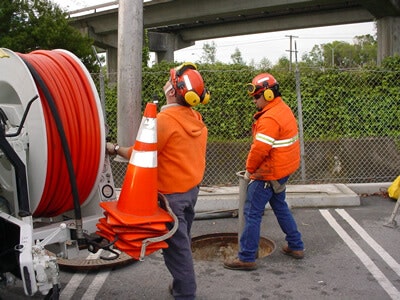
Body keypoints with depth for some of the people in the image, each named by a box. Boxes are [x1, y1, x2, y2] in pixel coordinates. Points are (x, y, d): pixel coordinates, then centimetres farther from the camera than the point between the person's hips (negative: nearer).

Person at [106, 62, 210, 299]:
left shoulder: (165, 119, -22)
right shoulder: (196, 118, 2)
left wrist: (115, 149, -2)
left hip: (172, 193, -8)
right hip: (191, 188, 8)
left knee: (176, 246, 3)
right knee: (182, 241, 21)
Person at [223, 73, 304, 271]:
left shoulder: (269, 118, -22)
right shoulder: (283, 110, 10)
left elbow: (260, 149, -26)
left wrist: (249, 170, -10)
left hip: (268, 175, -10)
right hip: (283, 171, 10)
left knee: (252, 213, -3)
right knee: (280, 207, 24)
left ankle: (246, 258, 3)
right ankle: (296, 246, 34)